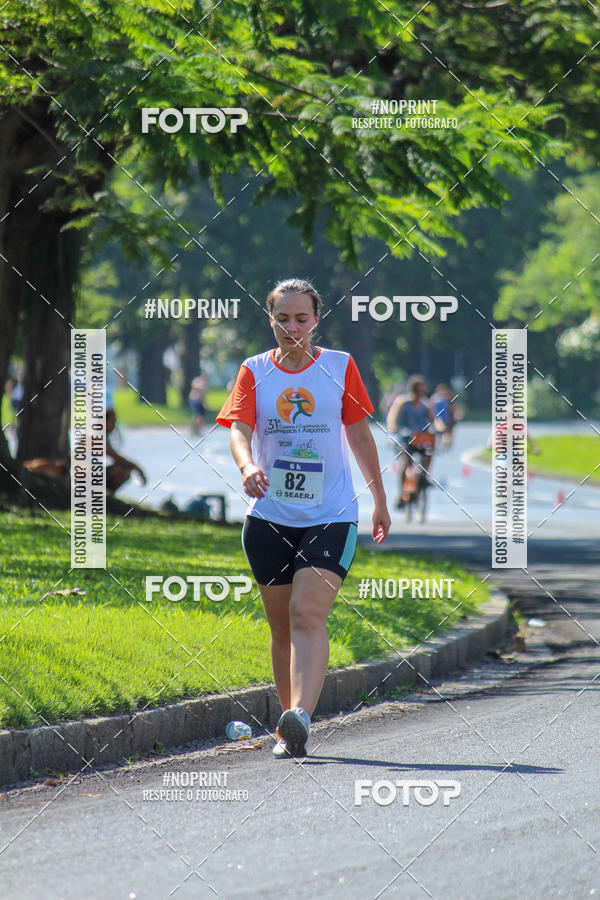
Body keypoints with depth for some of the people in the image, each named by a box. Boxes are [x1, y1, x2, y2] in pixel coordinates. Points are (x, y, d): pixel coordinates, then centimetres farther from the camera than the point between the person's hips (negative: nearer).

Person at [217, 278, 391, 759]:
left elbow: (360, 435, 12)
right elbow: (239, 429, -10)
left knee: (308, 614, -19)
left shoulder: (339, 367, 4)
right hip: (270, 517, 2)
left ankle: (300, 716, -33)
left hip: (330, 516, -2)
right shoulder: (255, 372, 4)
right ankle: (291, 731, 19)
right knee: (282, 625, 8)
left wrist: (380, 500, 15)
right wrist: (247, 466, -32)